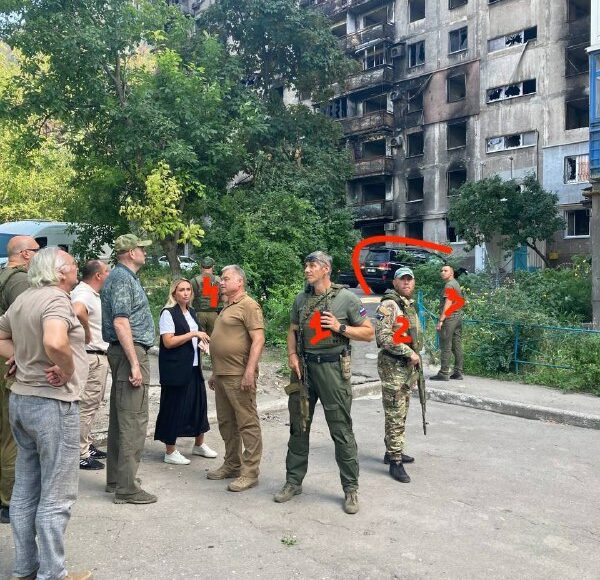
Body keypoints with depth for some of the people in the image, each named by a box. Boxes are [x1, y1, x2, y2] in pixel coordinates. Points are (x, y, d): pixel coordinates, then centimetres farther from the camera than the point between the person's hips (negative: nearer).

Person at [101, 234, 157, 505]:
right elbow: (120, 322, -21)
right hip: (130, 352, -11)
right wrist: (135, 363, -23)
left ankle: (115, 478, 24)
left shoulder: (124, 276, 18)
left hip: (123, 352, 11)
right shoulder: (123, 278, -13)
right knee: (133, 421, -8)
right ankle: (126, 488, -4)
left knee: (120, 418, 15)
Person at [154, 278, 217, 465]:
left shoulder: (191, 312, 14)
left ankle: (199, 444, 30)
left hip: (193, 367, 8)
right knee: (174, 406, 0)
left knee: (198, 402, 13)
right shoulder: (168, 313, -11)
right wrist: (193, 334, -20)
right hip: (175, 368, -8)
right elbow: (168, 342, -19)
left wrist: (201, 341, 7)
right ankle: (170, 452, 11)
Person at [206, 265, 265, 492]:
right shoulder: (227, 308, 20)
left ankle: (250, 473, 1)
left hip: (239, 376, -10)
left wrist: (249, 371, -25)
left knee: (247, 423, -4)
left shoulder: (248, 306, -10)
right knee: (226, 423, 16)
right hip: (222, 375, 10)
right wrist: (215, 373, 24)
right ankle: (232, 465, 27)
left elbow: (258, 340, -18)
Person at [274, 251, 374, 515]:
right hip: (303, 367, 5)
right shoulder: (301, 299, 10)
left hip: (332, 367, -4)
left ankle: (351, 488, 12)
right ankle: (293, 481, 25)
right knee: (298, 426, 12)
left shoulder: (346, 298, -4)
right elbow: (293, 330, 17)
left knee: (341, 429, 0)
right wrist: (292, 355, 0)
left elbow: (368, 333, -1)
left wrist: (340, 328, -14)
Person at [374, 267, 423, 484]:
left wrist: (416, 359, 20)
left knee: (401, 414, 17)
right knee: (395, 416, -6)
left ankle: (392, 451, 29)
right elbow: (383, 337, -22)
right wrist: (409, 353, -20)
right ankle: (395, 462, -2)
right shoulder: (388, 305, -13)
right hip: (393, 367, -9)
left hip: (408, 367, 9)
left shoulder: (410, 306, 16)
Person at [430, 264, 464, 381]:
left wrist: (440, 320, -21)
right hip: (458, 316, 10)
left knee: (446, 347, -7)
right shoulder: (457, 284, 20)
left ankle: (444, 373, -6)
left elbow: (448, 304, -18)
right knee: (457, 346, 9)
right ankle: (458, 372, 11)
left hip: (449, 318, -10)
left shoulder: (449, 285, -10)